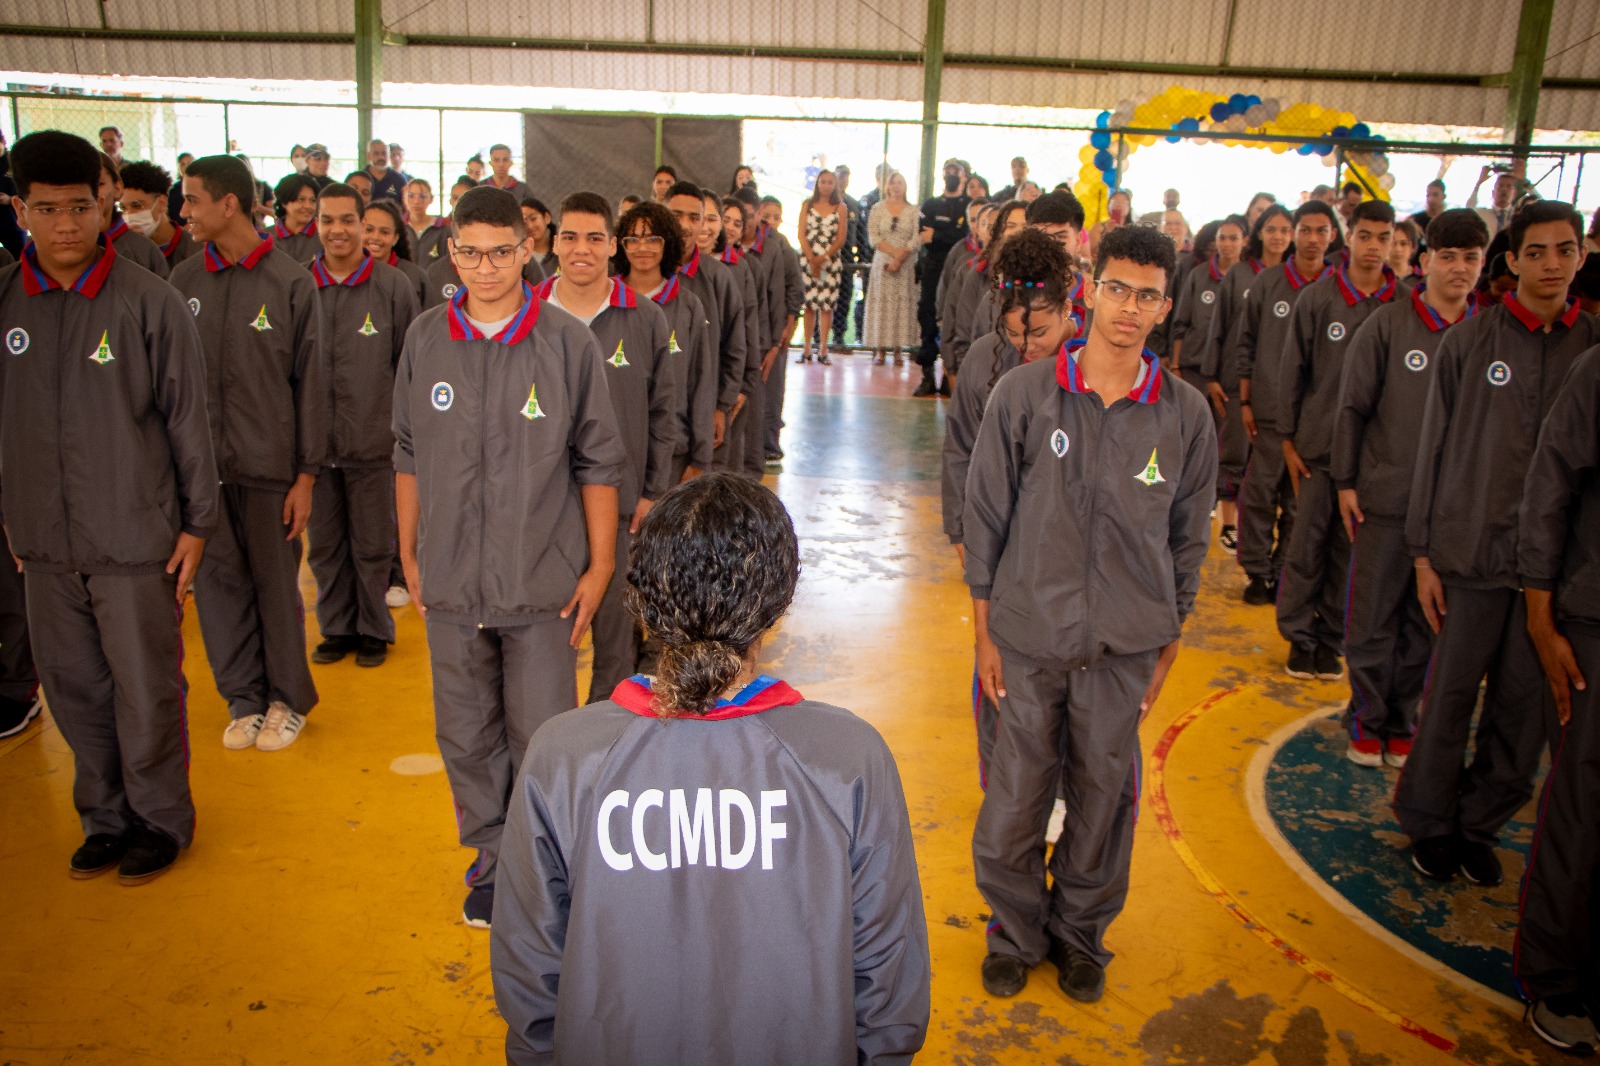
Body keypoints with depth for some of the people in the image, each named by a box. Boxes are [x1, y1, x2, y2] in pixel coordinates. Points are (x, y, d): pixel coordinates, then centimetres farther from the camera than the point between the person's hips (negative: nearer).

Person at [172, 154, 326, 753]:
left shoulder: (291, 283, -4)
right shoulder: (184, 281, 6)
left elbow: (310, 383, -3)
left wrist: (306, 474, -6)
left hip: (268, 463, -3)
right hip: (200, 462, 3)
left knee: (276, 584, 5)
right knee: (218, 581, 8)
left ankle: (287, 699, 22)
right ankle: (243, 698, 24)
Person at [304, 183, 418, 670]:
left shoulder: (395, 286, -2)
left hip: (373, 442, -2)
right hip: (314, 441, 2)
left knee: (373, 546, 7)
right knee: (324, 544, 12)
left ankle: (374, 630, 24)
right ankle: (336, 628, 28)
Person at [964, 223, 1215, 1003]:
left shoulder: (1186, 414, -2)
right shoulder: (1023, 394, -6)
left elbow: (1188, 540, 7)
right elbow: (985, 518, -1)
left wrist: (1166, 647, 7)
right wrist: (984, 634, -1)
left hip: (1124, 646, 1)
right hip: (1027, 638, -1)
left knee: (1104, 795, 13)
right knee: (1015, 794, 9)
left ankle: (1081, 933, 38)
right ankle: (1014, 933, 34)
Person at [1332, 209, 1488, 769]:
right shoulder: (1386, 325, -3)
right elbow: (1352, 407, 0)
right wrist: (1345, 481, -3)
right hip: (1386, 496, -2)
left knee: (1426, 622, 11)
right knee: (1373, 617, 5)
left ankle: (1403, 719, 25)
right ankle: (1368, 718, 21)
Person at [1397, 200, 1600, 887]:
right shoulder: (1469, 342, 1)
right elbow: (1434, 449, 2)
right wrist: (1422, 553, -1)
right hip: (1472, 549, -2)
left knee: (1526, 706, 8)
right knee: (1449, 696, 5)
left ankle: (1481, 823, 26)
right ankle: (1429, 823, 22)